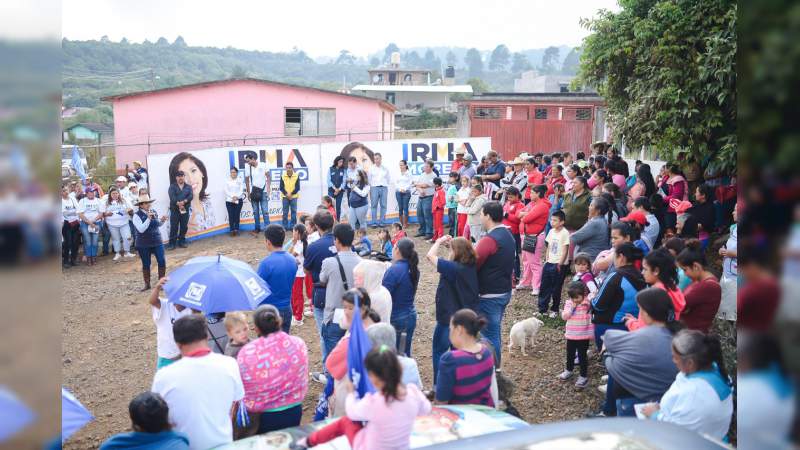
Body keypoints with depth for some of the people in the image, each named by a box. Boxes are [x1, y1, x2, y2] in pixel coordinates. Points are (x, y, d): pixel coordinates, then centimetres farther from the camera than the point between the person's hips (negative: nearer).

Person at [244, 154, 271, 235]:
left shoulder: (263, 165, -5)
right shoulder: (247, 168, 0)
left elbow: (268, 177, -1)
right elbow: (247, 181, 6)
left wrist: (268, 188, -9)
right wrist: (248, 193, 4)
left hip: (263, 191, -2)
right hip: (253, 192, 2)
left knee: (265, 211, -3)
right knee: (255, 212, 8)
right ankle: (257, 228, 16)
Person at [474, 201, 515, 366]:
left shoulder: (489, 239, -21)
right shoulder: (507, 235, 8)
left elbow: (472, 264, -19)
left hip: (490, 295, -9)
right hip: (504, 291, 9)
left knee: (490, 335, 0)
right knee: (495, 332, 18)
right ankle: (495, 367, 28)